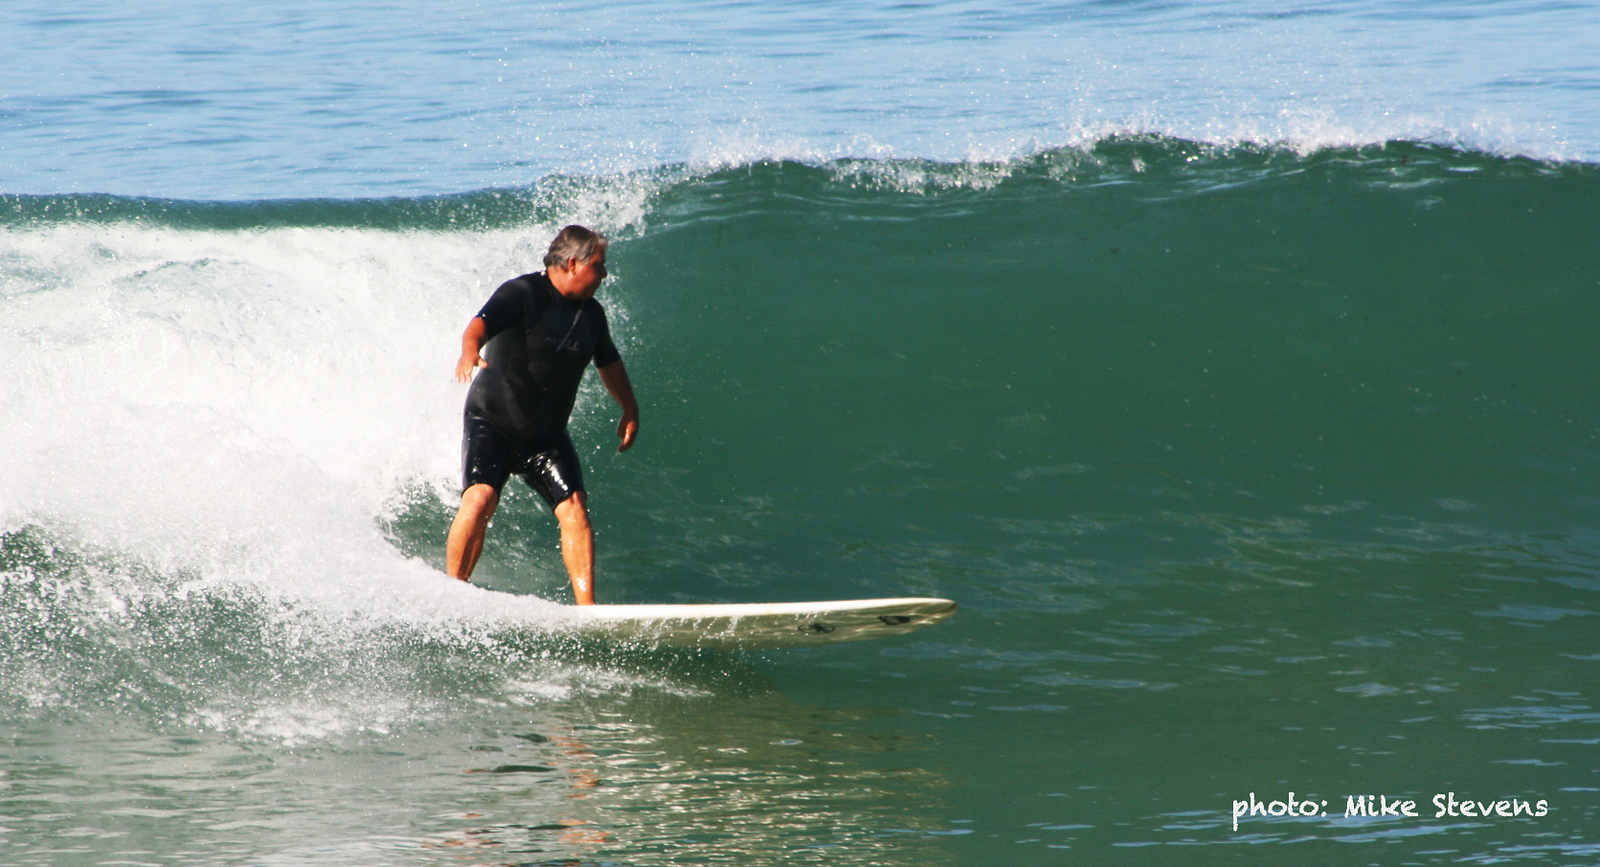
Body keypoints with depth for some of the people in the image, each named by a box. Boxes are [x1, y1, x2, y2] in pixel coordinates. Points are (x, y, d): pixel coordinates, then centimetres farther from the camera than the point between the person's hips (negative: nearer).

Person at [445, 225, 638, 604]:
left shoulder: (591, 314, 6)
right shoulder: (523, 293, -15)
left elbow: (608, 362, 25)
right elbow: (481, 323, -33)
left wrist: (630, 411, 31)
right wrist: (470, 352, -54)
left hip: (546, 436, 5)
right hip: (491, 425, -5)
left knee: (574, 508, -10)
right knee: (480, 498, -24)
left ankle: (587, 610, -8)